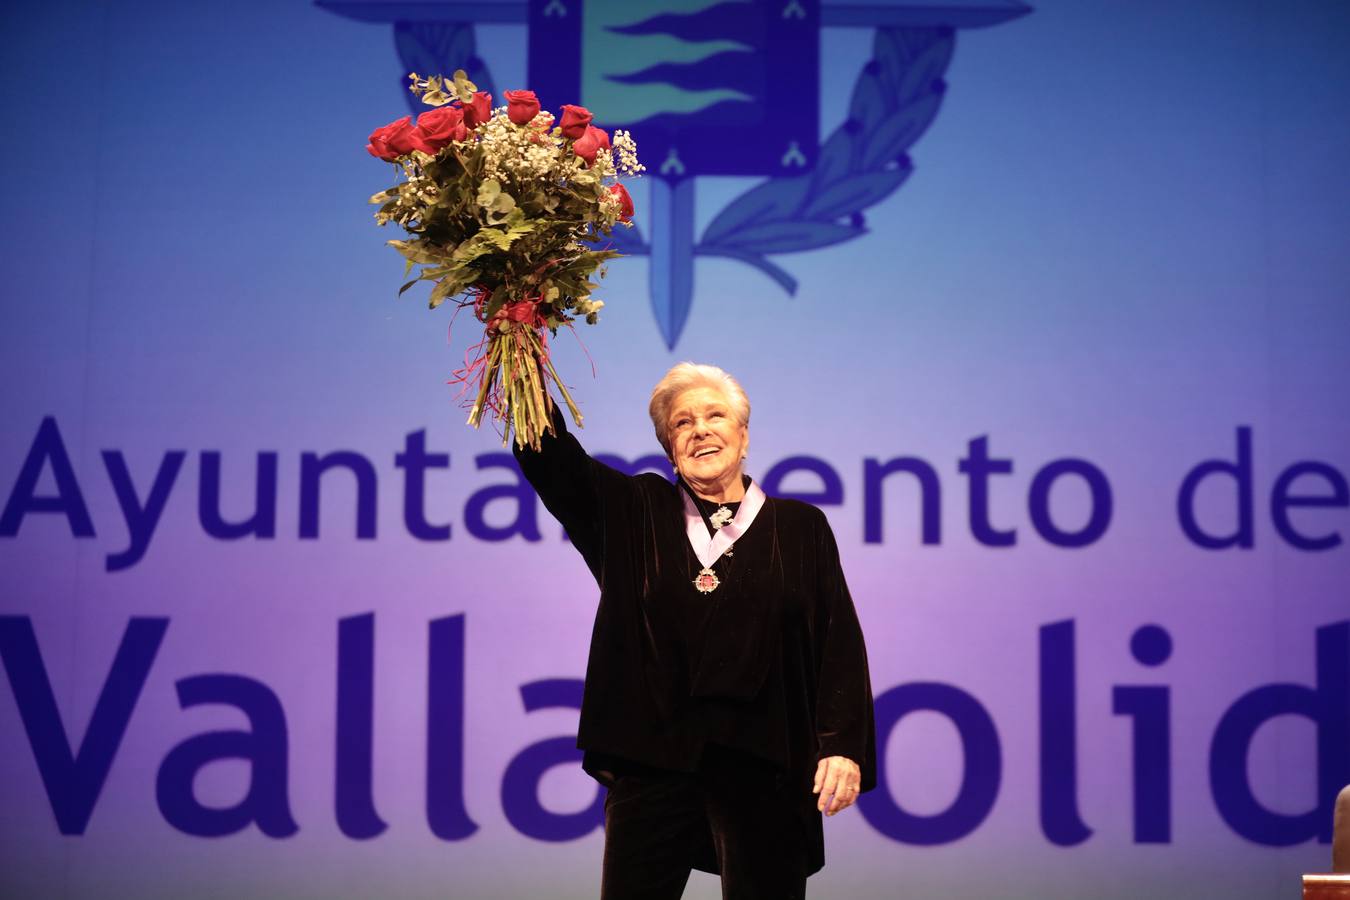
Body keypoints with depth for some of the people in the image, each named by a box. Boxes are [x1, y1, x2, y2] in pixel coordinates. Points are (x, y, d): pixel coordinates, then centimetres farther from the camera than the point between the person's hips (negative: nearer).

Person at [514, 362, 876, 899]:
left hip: (763, 766, -1)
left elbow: (839, 641, 0)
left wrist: (845, 746, -11)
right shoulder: (635, 514, 11)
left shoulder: (798, 527, 6)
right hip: (653, 759, 1)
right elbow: (550, 456, 2)